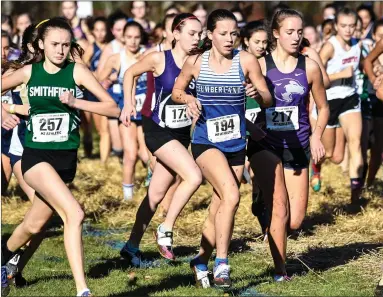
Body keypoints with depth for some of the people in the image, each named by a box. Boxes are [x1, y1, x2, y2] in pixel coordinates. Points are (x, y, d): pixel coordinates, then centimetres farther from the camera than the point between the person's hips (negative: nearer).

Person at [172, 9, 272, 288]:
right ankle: (221, 263, -17)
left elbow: (268, 98, -1)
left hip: (236, 143, 3)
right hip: (205, 140, -3)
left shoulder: (246, 60, -5)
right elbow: (177, 90, 11)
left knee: (220, 207, 10)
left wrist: (259, 96, -23)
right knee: (231, 195, -24)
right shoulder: (196, 61, -4)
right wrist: (189, 99, -10)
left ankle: (202, 261, 31)